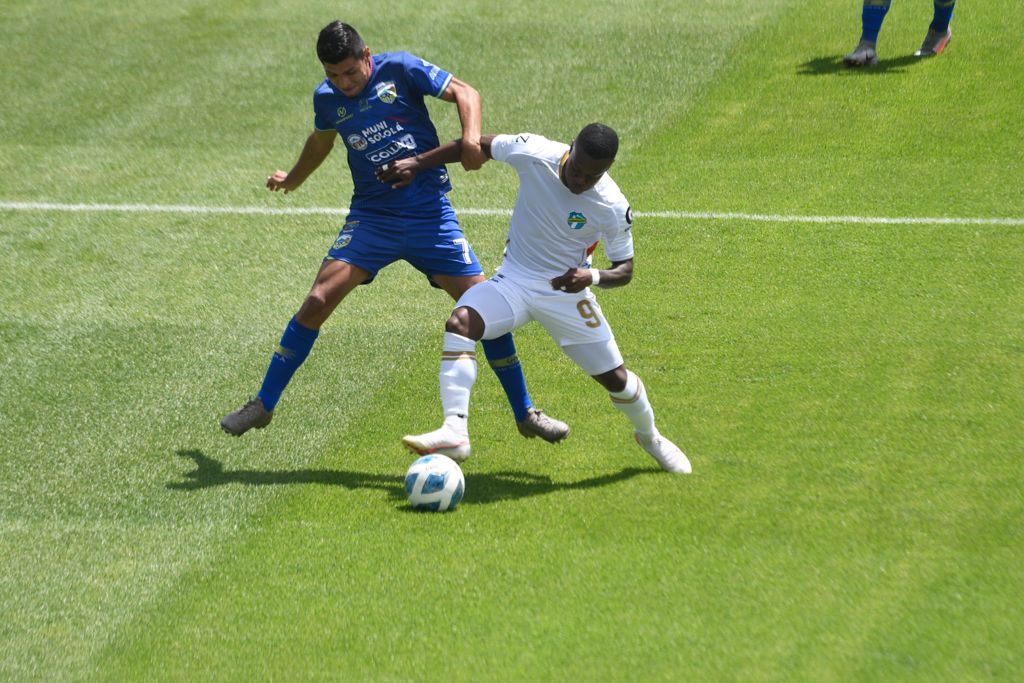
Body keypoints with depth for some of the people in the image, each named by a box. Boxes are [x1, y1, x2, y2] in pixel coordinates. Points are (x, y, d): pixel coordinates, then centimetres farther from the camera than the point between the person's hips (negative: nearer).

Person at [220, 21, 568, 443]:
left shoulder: (399, 70, -9)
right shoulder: (327, 98, 2)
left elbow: (464, 92, -8)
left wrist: (471, 137, -27)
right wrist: (292, 180, 40)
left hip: (429, 214, -2)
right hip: (371, 216, 2)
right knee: (318, 300, -14)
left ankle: (525, 414, 11)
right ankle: (263, 405, -2)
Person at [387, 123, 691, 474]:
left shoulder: (613, 208, -20)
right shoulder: (535, 153, -19)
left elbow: (624, 270, -9)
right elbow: (479, 145, -2)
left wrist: (592, 277, -31)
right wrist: (416, 163, -3)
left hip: (565, 289, -1)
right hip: (514, 279, 1)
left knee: (615, 378, 4)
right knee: (459, 323, -28)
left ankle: (649, 436, 39)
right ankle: (454, 432, -35)